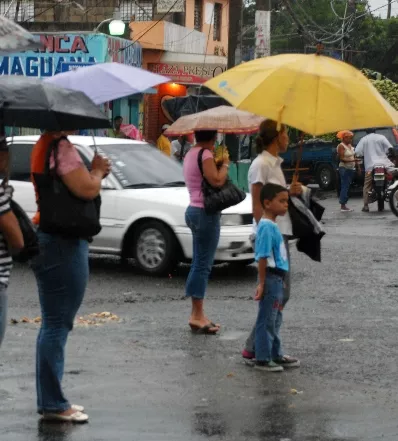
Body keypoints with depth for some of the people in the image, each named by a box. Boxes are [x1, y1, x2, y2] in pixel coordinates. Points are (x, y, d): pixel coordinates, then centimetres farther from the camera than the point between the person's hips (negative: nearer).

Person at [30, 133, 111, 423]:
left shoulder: (47, 145, 15)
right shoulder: (61, 147, -17)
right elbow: (87, 189, -24)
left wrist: (96, 172, 6)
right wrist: (97, 170, -5)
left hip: (51, 240, 11)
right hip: (63, 243, -11)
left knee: (54, 324, 16)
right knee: (57, 325, -6)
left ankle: (50, 400, 23)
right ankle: (53, 404, -2)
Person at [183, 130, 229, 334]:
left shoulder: (191, 153, 15)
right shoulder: (205, 154, -15)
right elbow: (217, 180, -23)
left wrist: (216, 162, 7)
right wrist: (225, 164, -8)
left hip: (194, 210, 10)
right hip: (206, 212, -10)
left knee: (199, 264, 13)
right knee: (203, 265, -8)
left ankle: (197, 314, 16)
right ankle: (198, 316, -6)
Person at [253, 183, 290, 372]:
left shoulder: (272, 225, 12)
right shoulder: (266, 227, -18)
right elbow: (263, 257, -21)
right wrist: (262, 284, -21)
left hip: (277, 278, 10)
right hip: (271, 278, -10)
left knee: (275, 320, 17)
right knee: (267, 320, -4)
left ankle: (276, 355, 26)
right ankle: (262, 359, 1)